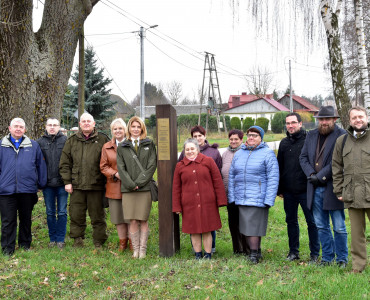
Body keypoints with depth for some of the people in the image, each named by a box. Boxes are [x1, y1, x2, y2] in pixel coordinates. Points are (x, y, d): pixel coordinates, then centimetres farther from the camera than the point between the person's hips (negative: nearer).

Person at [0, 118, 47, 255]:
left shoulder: (33, 145, 7)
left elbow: (40, 165, 10)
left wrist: (41, 183, 7)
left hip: (27, 189, 1)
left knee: (26, 219, 12)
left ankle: (25, 244, 27)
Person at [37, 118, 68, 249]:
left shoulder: (65, 140, -1)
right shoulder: (40, 142, 5)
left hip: (62, 183, -2)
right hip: (47, 183, 2)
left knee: (62, 212, 3)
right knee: (50, 213, 10)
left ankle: (60, 239, 13)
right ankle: (52, 238, 20)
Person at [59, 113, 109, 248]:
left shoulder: (102, 140, 5)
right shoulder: (72, 141, 11)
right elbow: (65, 163, 10)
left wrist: (107, 181, -3)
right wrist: (67, 181, 2)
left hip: (96, 186, -2)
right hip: (76, 186, 2)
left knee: (97, 216, 5)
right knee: (76, 216, 8)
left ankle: (99, 242, 15)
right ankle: (77, 240, 21)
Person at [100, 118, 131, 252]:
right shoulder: (106, 147, 10)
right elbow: (103, 167, 8)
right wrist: (115, 174, -9)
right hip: (114, 187, 3)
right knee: (118, 217, 8)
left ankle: (132, 242, 13)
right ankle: (122, 241, 21)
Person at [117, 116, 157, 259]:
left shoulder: (149, 144, 9)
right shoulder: (122, 147, 11)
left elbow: (152, 165, 1)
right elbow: (121, 168, 5)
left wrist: (139, 182, -8)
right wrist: (131, 184, -7)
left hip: (144, 188, 0)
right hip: (128, 189, 1)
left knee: (143, 220, 0)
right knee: (133, 221, -1)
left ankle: (143, 250, 7)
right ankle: (135, 250, 8)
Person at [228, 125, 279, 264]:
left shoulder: (267, 153, -1)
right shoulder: (239, 154, 14)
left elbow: (273, 178, -6)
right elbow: (231, 176, 16)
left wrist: (269, 200, -13)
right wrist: (231, 197, 7)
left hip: (258, 199, -5)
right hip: (241, 199, 5)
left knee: (254, 226, -7)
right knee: (247, 226, 8)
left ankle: (254, 253, 3)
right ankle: (256, 251, 21)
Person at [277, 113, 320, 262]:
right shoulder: (284, 143, 12)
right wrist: (279, 189, 13)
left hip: (305, 190, -5)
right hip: (289, 191, 5)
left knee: (312, 222, 0)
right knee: (291, 221, 13)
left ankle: (315, 254, 9)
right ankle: (293, 251, 24)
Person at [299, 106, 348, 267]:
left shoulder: (341, 135, -6)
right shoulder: (311, 135, 13)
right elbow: (303, 157, 10)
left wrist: (320, 176, -15)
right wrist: (311, 174, -7)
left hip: (333, 187, -5)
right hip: (315, 188, 6)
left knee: (339, 227, 1)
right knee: (321, 226, 12)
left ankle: (342, 258, 15)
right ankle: (327, 257, 23)